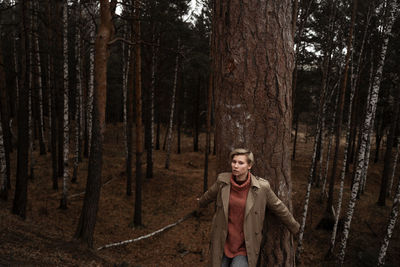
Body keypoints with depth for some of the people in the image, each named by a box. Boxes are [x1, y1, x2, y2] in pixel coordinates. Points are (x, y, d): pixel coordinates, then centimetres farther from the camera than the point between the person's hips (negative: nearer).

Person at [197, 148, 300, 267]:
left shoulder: (261, 187, -14)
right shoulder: (223, 180, -8)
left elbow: (279, 208, 1)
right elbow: (210, 195, 14)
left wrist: (294, 228, 14)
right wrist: (201, 203, 34)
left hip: (245, 247, -2)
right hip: (223, 242, 3)